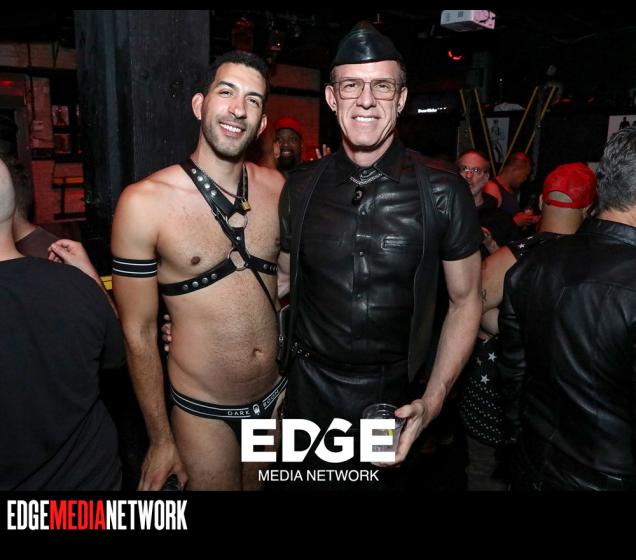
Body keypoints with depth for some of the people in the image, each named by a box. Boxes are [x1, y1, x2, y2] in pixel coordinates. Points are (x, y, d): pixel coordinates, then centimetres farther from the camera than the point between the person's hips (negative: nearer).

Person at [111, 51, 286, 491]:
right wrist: (161, 440, -2)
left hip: (278, 397, 4)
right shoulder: (144, 202, -15)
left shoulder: (279, 189, -5)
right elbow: (138, 333, -9)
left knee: (267, 485, 24)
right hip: (203, 412, -3)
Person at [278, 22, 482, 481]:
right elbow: (284, 285, 7)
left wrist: (433, 401, -11)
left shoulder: (443, 192, -11)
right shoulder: (300, 187, -3)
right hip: (309, 390, 3)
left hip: (394, 396, -2)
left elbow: (465, 300, -2)